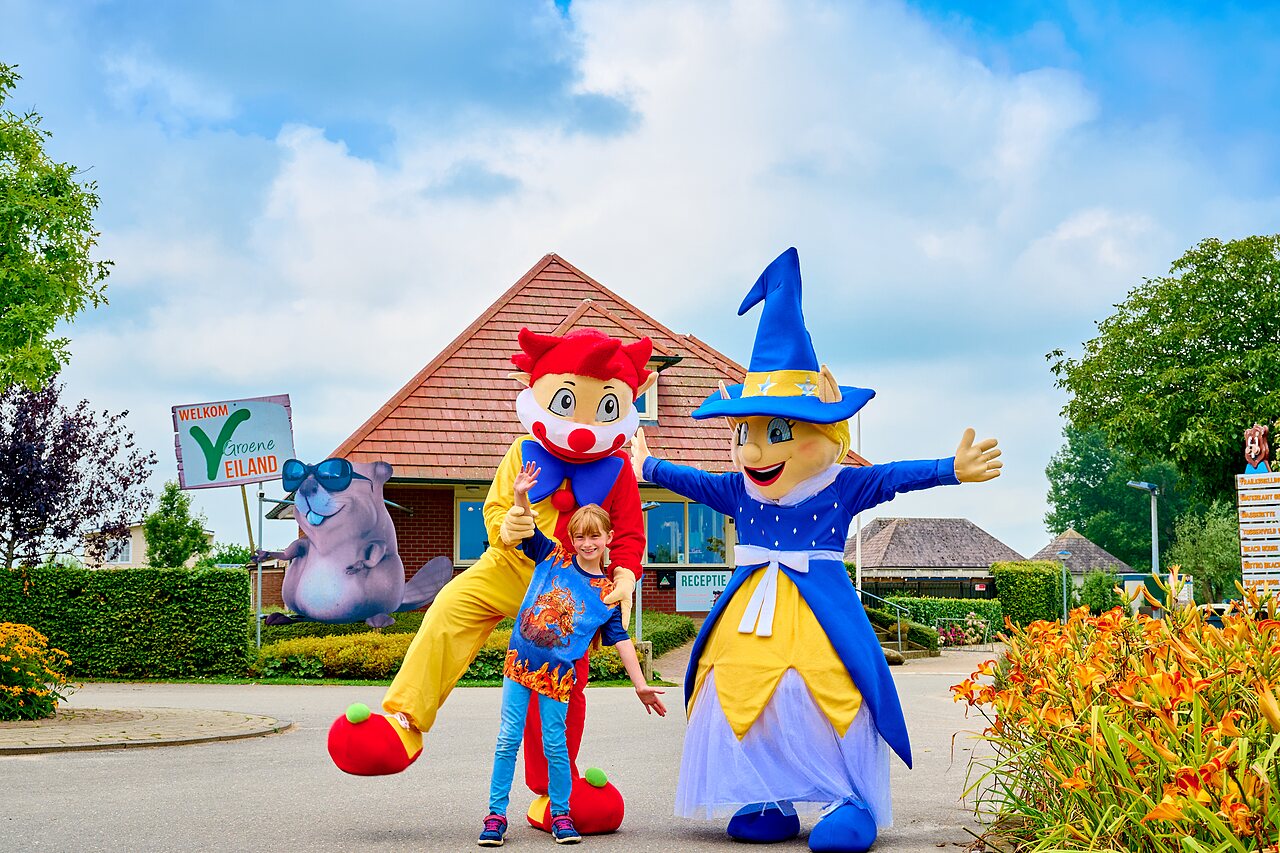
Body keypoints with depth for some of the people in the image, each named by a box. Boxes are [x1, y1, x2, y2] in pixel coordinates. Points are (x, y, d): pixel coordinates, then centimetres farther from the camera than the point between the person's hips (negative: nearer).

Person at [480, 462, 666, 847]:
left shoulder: (607, 594, 0)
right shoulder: (552, 558, 2)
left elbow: (621, 640, 3)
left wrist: (641, 685, 0)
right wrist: (520, 495, -18)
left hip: (558, 673, -1)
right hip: (519, 661, 1)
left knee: (554, 745, 2)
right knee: (507, 740, 1)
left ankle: (561, 815, 17)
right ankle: (496, 815, 8)